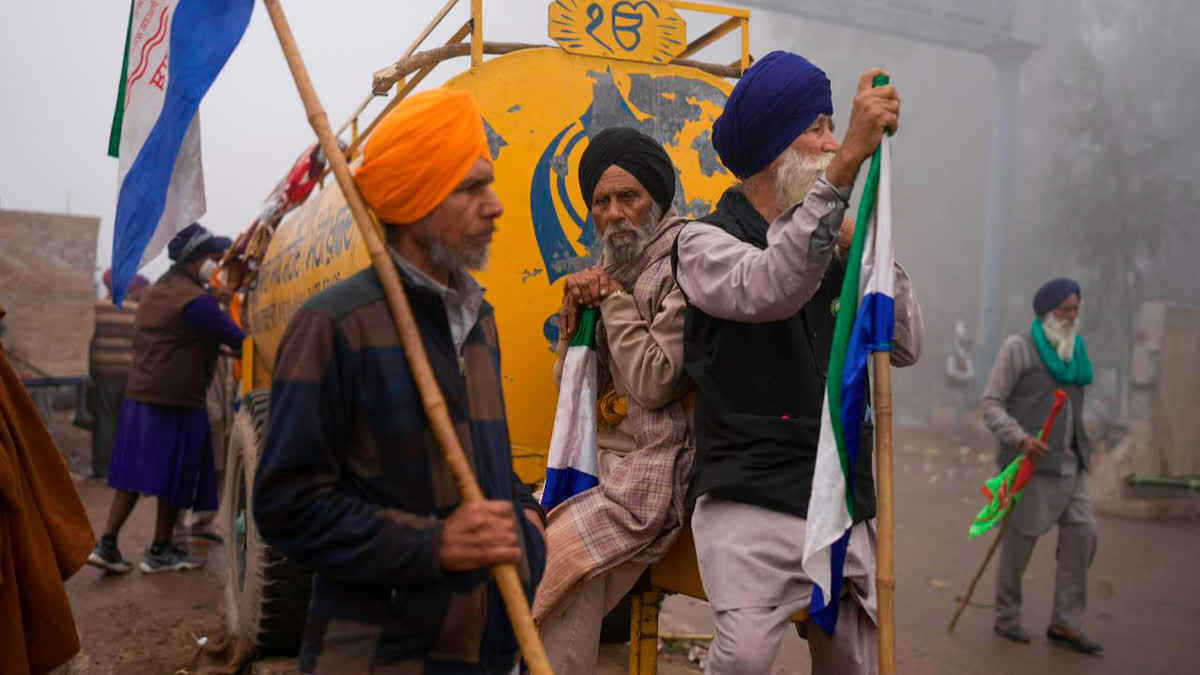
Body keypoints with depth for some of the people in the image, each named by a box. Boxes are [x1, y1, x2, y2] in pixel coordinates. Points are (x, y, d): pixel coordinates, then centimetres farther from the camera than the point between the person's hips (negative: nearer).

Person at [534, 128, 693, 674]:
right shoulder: (608, 271, 16)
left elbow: (655, 383, -19)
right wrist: (576, 316, -2)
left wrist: (613, 300, -10)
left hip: (649, 471, -8)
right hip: (592, 456, 8)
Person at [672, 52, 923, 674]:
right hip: (751, 503, -5)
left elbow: (904, 349, 12)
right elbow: (770, 290, -24)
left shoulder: (833, 244, 16)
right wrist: (850, 160, -29)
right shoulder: (707, 240, 0)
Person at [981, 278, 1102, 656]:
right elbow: (991, 404, -11)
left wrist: (1081, 451, 17)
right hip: (1030, 462, -6)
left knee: (1082, 533, 0)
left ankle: (1065, 625, 9)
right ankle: (1007, 618, 17)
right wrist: (1020, 438, -25)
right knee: (1020, 539, 0)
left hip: (1069, 463, 7)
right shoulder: (1018, 348, -6)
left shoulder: (1074, 350, 15)